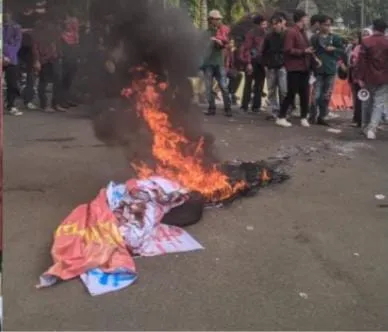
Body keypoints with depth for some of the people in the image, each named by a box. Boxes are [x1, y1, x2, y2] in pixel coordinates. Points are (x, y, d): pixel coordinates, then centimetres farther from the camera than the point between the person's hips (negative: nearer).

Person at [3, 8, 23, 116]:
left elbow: (17, 43, 1)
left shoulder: (16, 27, 8)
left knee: (12, 83, -1)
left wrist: (9, 56, -10)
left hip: (11, 59, 1)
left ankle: (11, 106, 8)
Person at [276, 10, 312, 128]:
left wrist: (310, 53, 9)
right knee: (291, 93, -5)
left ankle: (303, 118, 15)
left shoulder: (303, 32, 16)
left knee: (304, 94, 7)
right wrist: (304, 51, -19)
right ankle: (281, 117, 4)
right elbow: (288, 50, -18)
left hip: (304, 68, 8)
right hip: (294, 68, -8)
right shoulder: (291, 32, -11)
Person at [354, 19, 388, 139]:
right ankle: (372, 128, -16)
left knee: (367, 103, 15)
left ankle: (366, 127, 27)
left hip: (368, 78, 0)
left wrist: (359, 77, -7)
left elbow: (361, 61, -9)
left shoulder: (366, 42, -6)